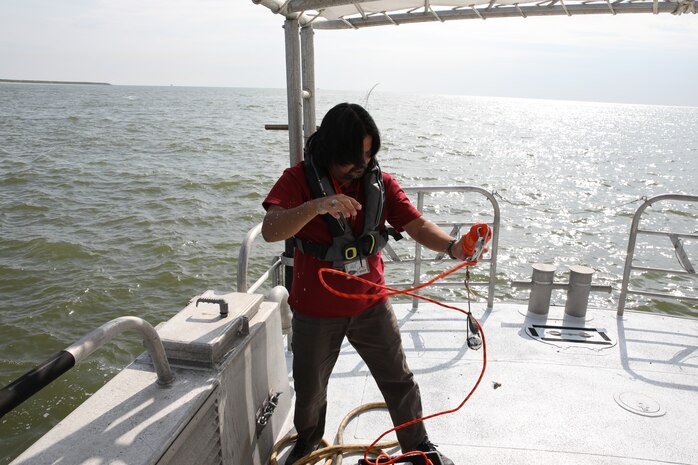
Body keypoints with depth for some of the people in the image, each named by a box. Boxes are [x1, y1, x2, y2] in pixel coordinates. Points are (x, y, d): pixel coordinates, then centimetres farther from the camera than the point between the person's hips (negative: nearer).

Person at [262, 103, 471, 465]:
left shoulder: (380, 182, -7)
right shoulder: (299, 179, -16)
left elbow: (418, 225, -14)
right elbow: (270, 231, -30)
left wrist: (452, 246, -35)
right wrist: (315, 207, -48)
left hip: (371, 306, 2)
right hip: (316, 312, -1)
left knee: (399, 380, 14)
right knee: (309, 387, 20)